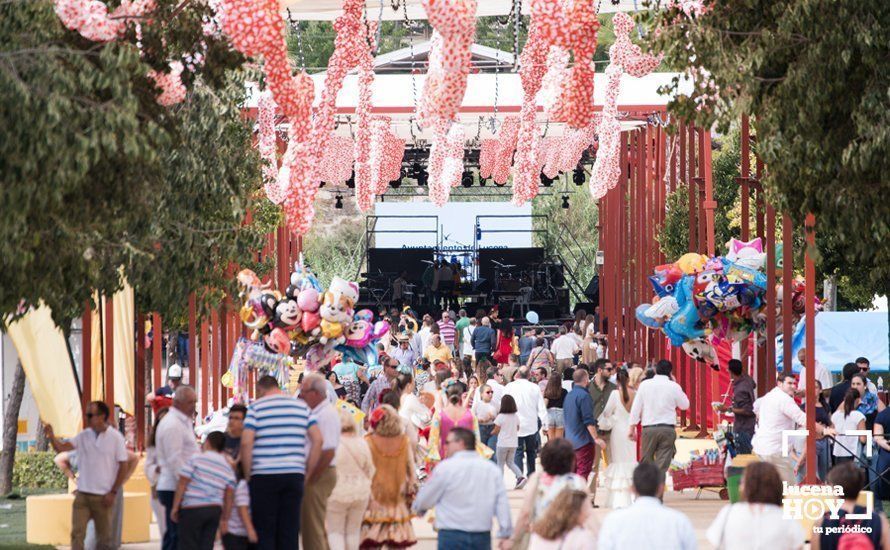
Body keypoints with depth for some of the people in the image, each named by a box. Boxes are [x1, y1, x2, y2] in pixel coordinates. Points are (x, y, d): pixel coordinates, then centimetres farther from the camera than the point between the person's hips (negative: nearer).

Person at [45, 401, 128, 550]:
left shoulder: (115, 438, -6)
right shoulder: (83, 436, 5)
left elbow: (123, 467, -6)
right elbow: (61, 447, -3)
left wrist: (113, 492, -10)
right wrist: (51, 436, -23)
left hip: (103, 497, -3)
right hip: (82, 494, 3)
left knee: (104, 536, 7)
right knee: (77, 533, -3)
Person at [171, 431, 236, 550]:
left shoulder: (196, 458, -3)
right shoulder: (228, 467, 12)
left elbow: (182, 484, -7)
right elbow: (229, 496, 8)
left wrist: (175, 507, -3)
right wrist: (225, 519, 13)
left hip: (193, 510, -5)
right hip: (215, 510, 5)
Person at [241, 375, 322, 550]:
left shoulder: (256, 407, 1)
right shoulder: (301, 406, 11)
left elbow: (246, 442, -11)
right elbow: (317, 439, 4)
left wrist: (248, 475, -2)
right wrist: (308, 473, 9)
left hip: (263, 476, -3)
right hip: (294, 475, 3)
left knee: (264, 534, 2)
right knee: (290, 532, 6)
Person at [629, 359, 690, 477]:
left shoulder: (645, 384, 1)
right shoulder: (674, 386, -2)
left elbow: (636, 408, 2)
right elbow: (685, 405, 12)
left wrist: (632, 427, 10)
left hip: (649, 428, 1)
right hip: (667, 429, -1)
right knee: (662, 466, -3)